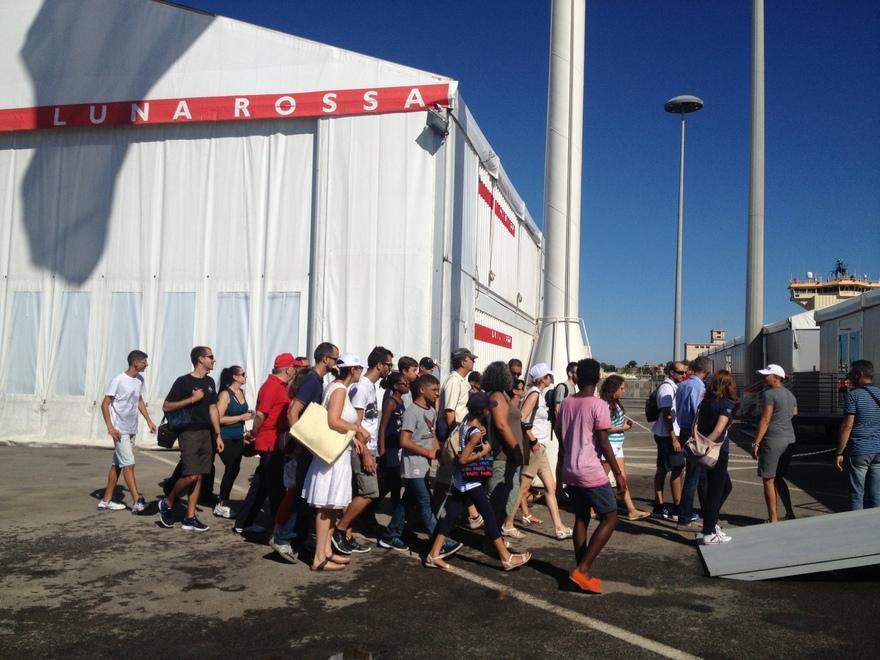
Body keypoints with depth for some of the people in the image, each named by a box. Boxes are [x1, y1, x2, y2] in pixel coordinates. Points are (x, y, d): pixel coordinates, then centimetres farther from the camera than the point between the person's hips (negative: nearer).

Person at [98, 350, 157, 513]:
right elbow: (105, 404, -12)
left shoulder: (139, 380, 8)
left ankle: (106, 501, 20)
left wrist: (149, 420, 17)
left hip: (132, 430, 8)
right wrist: (110, 427, -19)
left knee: (117, 465, 12)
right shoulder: (118, 381, -15)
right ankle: (137, 502, -10)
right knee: (129, 464, -10)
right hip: (120, 431, -8)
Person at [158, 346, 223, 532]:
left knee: (199, 477, 5)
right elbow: (166, 407, -8)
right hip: (189, 433, -6)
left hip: (205, 433, 7)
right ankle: (167, 504, 10)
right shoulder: (183, 381, -6)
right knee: (191, 475, -14)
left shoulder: (210, 382, 13)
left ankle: (190, 519, 11)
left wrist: (218, 435, 12)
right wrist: (192, 399, -16)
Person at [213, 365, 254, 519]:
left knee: (234, 469, 9)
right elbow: (219, 418, -19)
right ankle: (222, 506, 4)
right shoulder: (225, 394, -13)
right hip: (226, 438, -7)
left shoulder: (242, 392, 8)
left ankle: (223, 503, 21)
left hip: (238, 438, 7)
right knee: (231, 469, -7)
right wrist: (242, 417, -19)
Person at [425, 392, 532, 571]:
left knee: (452, 515, 10)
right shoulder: (476, 433, -24)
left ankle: (433, 555, 12)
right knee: (489, 515, -1)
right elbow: (463, 459, -26)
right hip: (469, 481, -9)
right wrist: (484, 452, -17)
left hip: (460, 479, 9)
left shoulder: (467, 419, -1)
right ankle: (506, 558, 6)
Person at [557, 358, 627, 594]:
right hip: (592, 473, -7)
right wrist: (618, 473, -8)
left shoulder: (566, 403, 6)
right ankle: (582, 570, -3)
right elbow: (604, 444, -15)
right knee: (610, 519, 3)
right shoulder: (598, 405, -14)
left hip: (570, 471, 7)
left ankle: (582, 573, 17)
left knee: (581, 519, 15)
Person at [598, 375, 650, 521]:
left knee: (622, 477, 11)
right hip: (608, 445, -9)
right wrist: (622, 428, -15)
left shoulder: (616, 404, 9)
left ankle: (632, 511, 16)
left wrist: (625, 422, 1)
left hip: (617, 445, 9)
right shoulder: (606, 405, -19)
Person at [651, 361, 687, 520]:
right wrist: (674, 439, -23)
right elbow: (666, 415, -21)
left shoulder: (673, 387, 15)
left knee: (662, 469, 11)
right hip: (668, 435, -10)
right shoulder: (667, 388, -16)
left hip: (664, 435, 10)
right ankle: (677, 510, 1)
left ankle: (658, 507, 17)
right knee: (677, 470, -5)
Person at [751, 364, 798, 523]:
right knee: (778, 478, 19)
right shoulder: (790, 395, 14)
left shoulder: (770, 394, -12)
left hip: (773, 440, -8)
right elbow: (794, 415, 21)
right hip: (789, 440, 8)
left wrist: (756, 443, -14)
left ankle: (773, 519, 4)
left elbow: (765, 420, -16)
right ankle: (790, 514, 17)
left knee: (769, 480, 0)